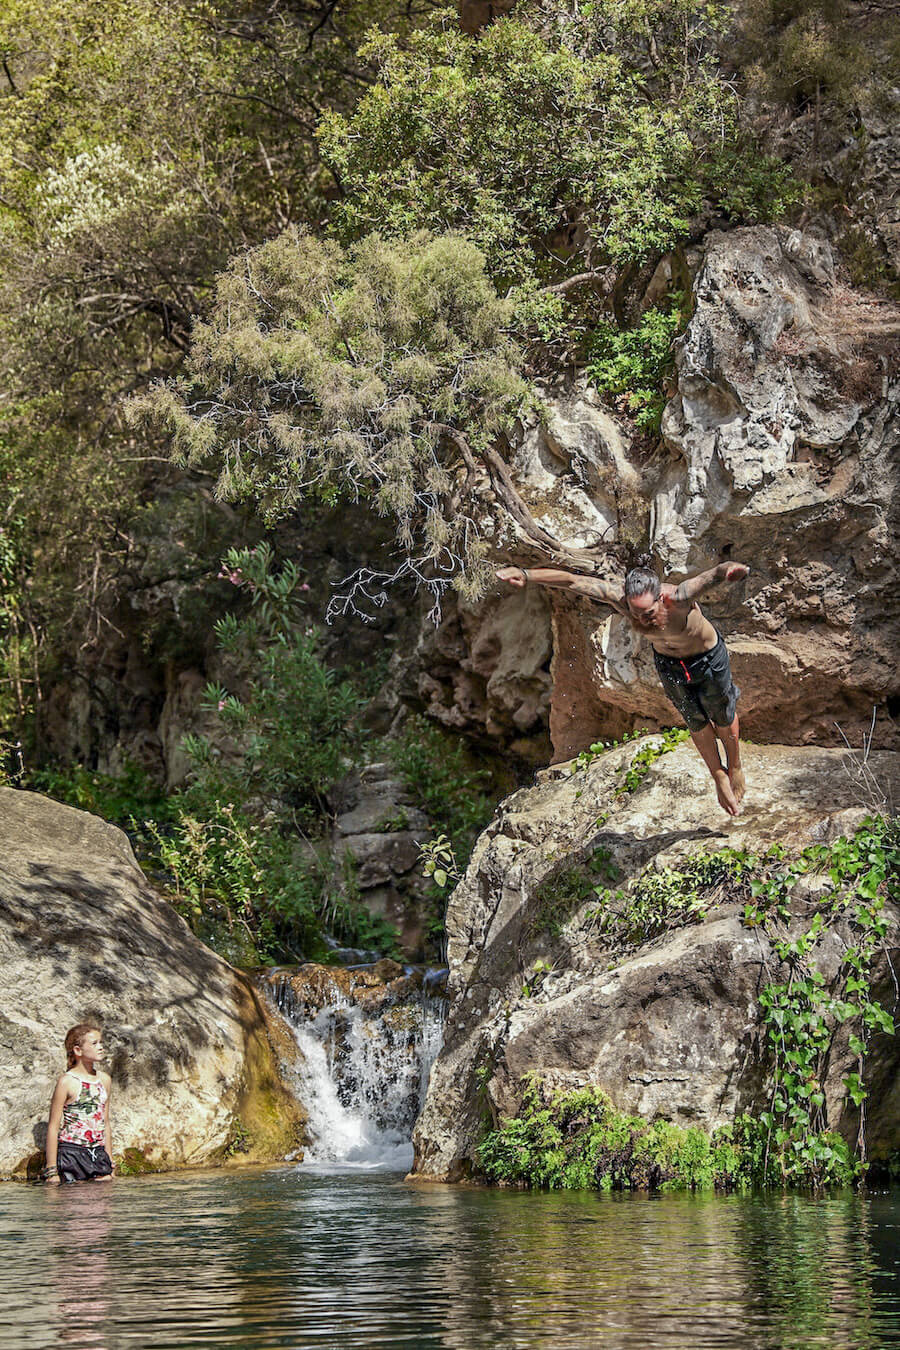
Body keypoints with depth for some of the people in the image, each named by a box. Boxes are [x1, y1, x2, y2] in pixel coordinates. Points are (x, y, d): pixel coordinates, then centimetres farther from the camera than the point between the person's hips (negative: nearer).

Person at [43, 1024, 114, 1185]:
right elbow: (53, 1126, -8)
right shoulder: (67, 1081, -8)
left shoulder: (104, 1080, 11)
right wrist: (51, 1170, -11)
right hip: (71, 1153, -6)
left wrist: (110, 1163, 18)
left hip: (98, 1155, 6)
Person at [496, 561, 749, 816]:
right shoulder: (620, 598, -37)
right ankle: (719, 778, 43)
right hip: (668, 662, 3)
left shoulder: (678, 598, -47)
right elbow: (571, 581, -35)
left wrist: (728, 570, -89)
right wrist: (526, 575, -46)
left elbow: (712, 576, -65)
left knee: (723, 717, 19)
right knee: (696, 722, 19)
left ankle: (735, 767, 48)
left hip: (708, 658, -3)